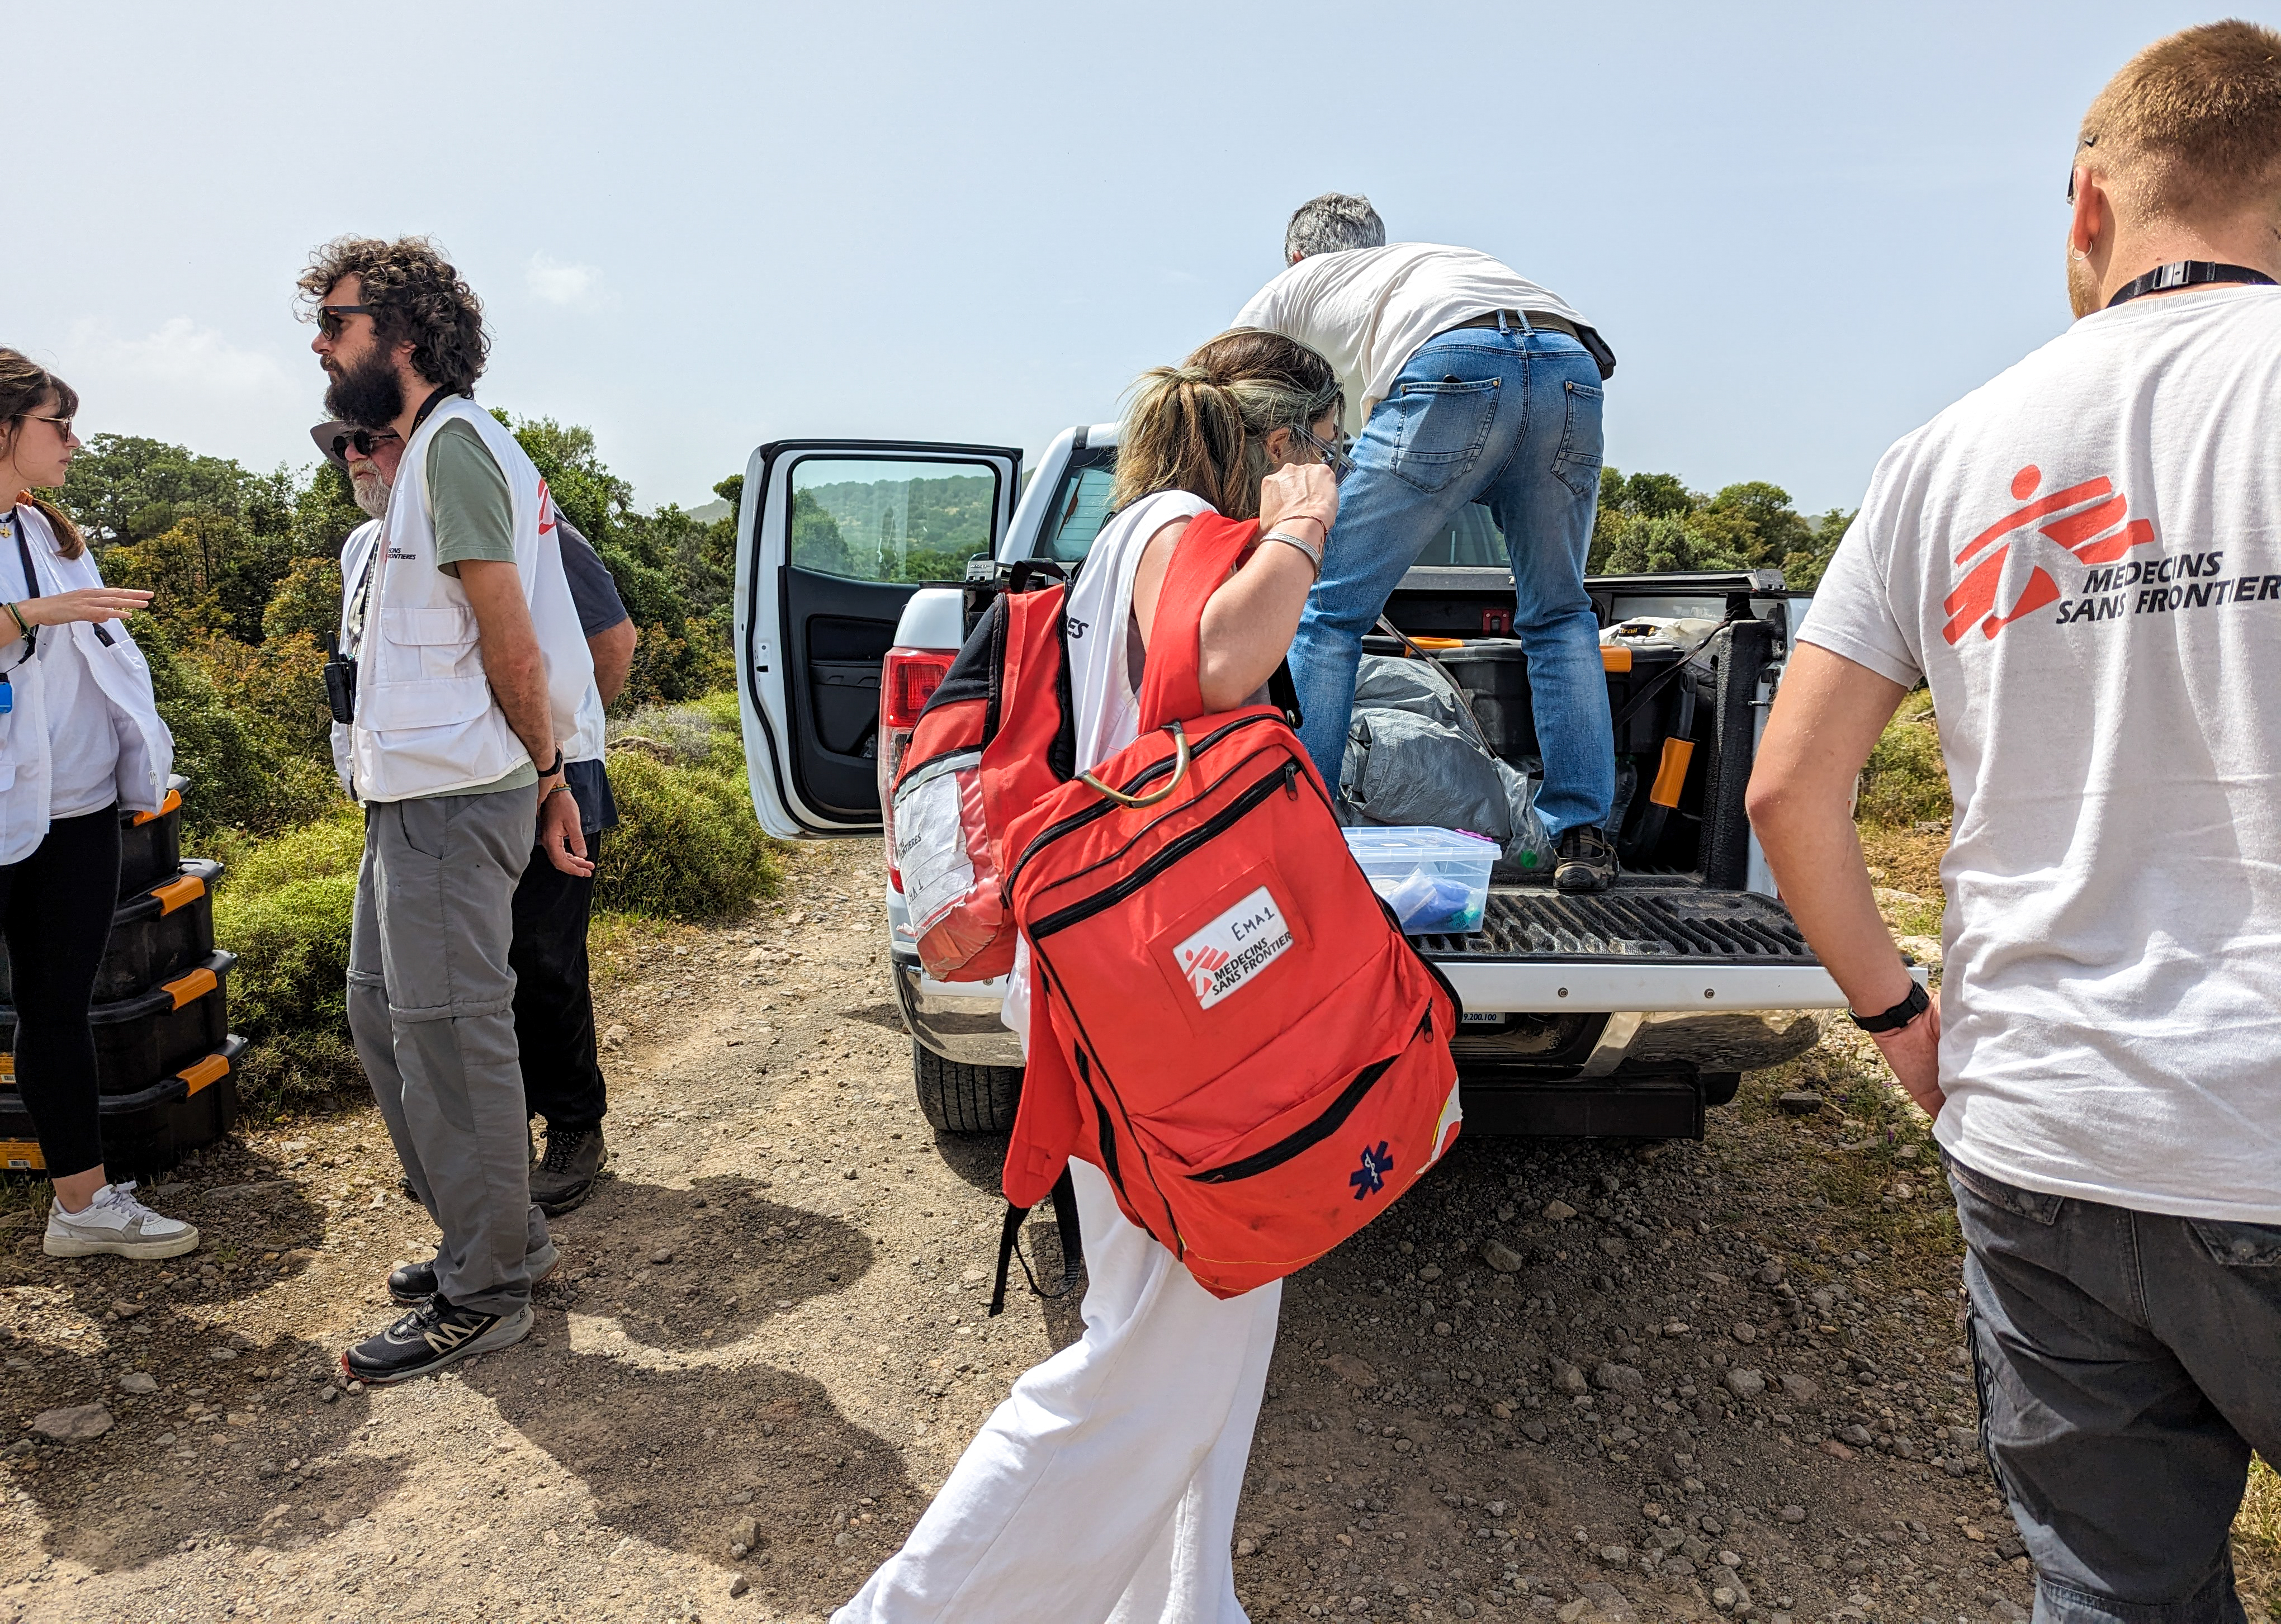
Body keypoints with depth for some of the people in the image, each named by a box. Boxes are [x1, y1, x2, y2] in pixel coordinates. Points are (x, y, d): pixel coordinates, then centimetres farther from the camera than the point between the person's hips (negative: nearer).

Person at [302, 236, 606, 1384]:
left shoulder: (453, 442, -14)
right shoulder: (426, 450, 19)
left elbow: (512, 645, -17)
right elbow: (494, 640, 18)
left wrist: (544, 771, -3)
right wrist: (548, 778, 16)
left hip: (454, 798, -11)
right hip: (413, 793, 11)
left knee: (448, 1032, -4)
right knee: (382, 1014, 17)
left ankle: (484, 1295, 10)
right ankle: (497, 1237, 29)